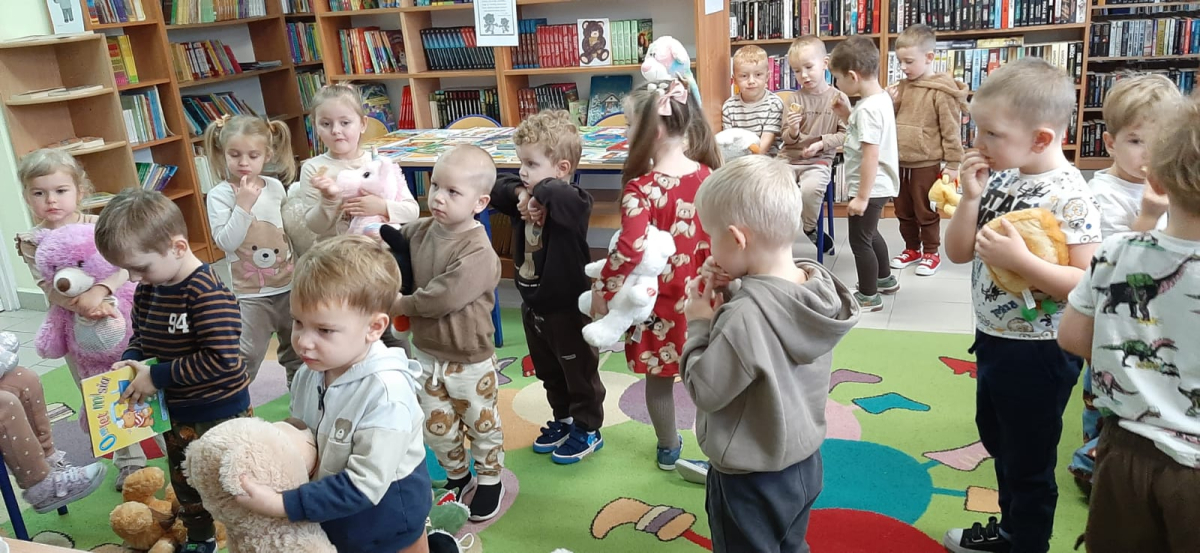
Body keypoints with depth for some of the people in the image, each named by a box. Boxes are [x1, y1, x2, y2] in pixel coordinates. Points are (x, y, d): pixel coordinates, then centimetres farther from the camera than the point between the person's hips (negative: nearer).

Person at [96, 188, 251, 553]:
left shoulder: (208, 293, -28)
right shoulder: (147, 290, 0)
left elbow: (220, 360, -32)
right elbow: (141, 337, 16)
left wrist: (157, 376, -24)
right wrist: (130, 362, -7)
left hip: (220, 414, -9)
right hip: (175, 413, 9)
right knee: (184, 483, 25)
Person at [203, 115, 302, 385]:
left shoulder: (275, 187, 1)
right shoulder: (220, 194, -11)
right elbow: (225, 242, -20)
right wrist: (243, 205, -25)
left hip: (289, 284, 4)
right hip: (251, 293, -4)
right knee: (246, 355, -7)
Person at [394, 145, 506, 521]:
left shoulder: (478, 253, -28)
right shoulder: (421, 231, -5)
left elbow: (440, 299, -30)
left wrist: (399, 305, -16)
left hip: (469, 360, -6)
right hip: (426, 352, 6)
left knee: (481, 425, 16)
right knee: (436, 427, 19)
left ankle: (490, 479, 38)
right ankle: (458, 477, 42)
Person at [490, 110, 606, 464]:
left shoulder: (573, 203, -24)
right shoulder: (527, 200, -1)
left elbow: (554, 193, -45)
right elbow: (496, 186, -2)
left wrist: (538, 193, -26)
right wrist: (521, 194, -17)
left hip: (566, 308, -8)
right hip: (533, 305, 8)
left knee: (579, 372, 12)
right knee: (548, 373, 24)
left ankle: (588, 430, 29)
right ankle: (563, 419, 43)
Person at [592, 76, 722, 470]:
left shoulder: (641, 189, -22)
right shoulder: (708, 177, -5)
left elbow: (630, 250, -31)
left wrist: (603, 290, -18)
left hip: (659, 303, -4)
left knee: (659, 378, 17)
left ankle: (669, 448, 35)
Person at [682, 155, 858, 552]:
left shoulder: (745, 317, -34)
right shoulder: (820, 283, -8)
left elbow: (705, 391, -23)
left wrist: (699, 325, -12)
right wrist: (729, 297, -9)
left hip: (752, 482, -7)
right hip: (804, 463, 7)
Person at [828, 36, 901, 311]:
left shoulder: (868, 108, -25)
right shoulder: (880, 98, 5)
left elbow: (871, 156, -28)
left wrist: (861, 197, -25)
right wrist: (846, 115, 6)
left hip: (870, 189, -10)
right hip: (877, 186, 10)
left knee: (859, 240, 4)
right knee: (870, 234, 27)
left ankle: (869, 296, 17)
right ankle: (885, 278, 45)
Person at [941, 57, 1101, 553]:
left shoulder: (1070, 197, -21)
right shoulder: (1000, 177, 0)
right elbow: (958, 252, 1)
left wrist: (1020, 260, -34)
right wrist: (971, 197, -12)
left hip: (1037, 351, -8)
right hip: (992, 338, 8)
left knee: (1028, 464, 10)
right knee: (998, 442, 26)